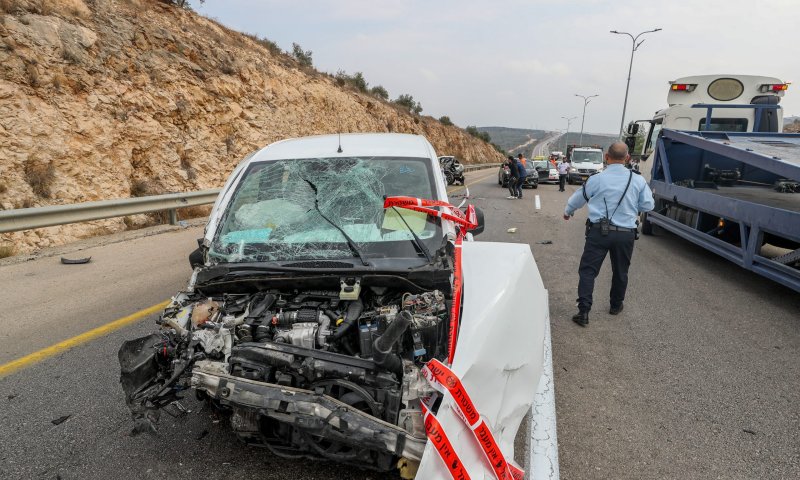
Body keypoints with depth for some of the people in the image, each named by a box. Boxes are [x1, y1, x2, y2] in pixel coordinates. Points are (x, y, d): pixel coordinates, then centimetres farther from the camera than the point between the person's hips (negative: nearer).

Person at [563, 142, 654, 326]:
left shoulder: (596, 179, -5)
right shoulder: (638, 180, -1)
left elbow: (576, 199, 9)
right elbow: (648, 205, 7)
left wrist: (567, 212, 30)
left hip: (599, 231, -2)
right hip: (626, 233, 3)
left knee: (587, 270, 1)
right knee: (620, 272, 19)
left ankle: (583, 312, -6)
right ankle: (616, 306, 37)